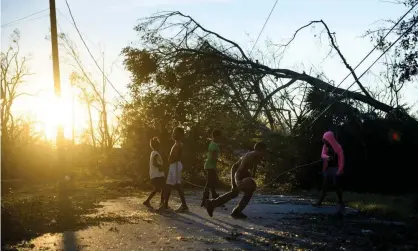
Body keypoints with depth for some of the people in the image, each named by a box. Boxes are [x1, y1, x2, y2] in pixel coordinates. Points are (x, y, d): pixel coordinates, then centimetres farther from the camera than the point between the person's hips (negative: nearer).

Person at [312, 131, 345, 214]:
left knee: (337, 186, -4)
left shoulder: (338, 147, -10)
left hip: (335, 169, -6)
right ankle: (319, 201, 7)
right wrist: (327, 157, -31)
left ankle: (341, 203, 4)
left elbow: (341, 159, -12)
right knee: (324, 186, 6)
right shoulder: (325, 146, 8)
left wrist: (340, 170, -19)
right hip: (327, 169, 6)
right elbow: (322, 155, -7)